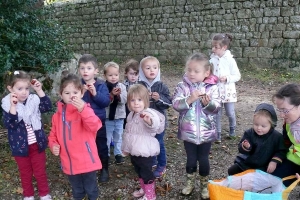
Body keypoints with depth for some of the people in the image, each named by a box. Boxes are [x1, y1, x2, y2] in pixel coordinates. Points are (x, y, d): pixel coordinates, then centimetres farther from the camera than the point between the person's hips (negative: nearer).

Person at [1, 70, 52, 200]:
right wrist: (13, 106, -36)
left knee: (40, 172, 14)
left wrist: (39, 91, -25)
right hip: (20, 146, -1)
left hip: (37, 144, 1)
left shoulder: (33, 100, -6)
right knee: (25, 173, 18)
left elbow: (48, 107, -19)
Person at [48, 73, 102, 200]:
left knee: (91, 189, 17)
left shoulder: (85, 110, -12)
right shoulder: (58, 115, 2)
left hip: (87, 161, -4)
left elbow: (95, 126, -30)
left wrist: (83, 109, -41)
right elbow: (53, 135, 13)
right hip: (69, 163, 4)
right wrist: (53, 145, -7)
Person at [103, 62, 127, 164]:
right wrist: (112, 94, -31)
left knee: (118, 137, 18)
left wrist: (118, 95, -29)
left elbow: (124, 100, -11)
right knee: (107, 138, 10)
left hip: (119, 117, 3)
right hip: (107, 117, -3)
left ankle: (118, 153, 32)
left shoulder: (122, 86, -2)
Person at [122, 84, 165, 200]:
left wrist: (150, 121, -64)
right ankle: (144, 189, 44)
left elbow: (156, 127, -41)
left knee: (146, 172, 5)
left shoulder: (148, 114, -21)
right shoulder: (131, 115, 7)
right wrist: (125, 147, 26)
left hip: (145, 151, -8)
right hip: (134, 151, 9)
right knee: (139, 171, 23)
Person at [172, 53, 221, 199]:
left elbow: (216, 107, -12)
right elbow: (176, 104, -16)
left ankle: (204, 185, 33)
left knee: (203, 160, 13)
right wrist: (189, 99, -29)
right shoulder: (182, 86, -6)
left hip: (206, 132, 0)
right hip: (188, 132, 0)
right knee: (191, 159, 14)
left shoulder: (212, 87, -6)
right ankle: (190, 183, 36)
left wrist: (208, 103, -32)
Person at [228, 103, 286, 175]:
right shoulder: (249, 133, -9)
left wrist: (274, 161, -21)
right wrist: (245, 147, -32)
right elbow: (241, 149, -9)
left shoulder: (277, 137, -14)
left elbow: (281, 152, -6)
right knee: (232, 171, -1)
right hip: (245, 163, 2)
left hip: (263, 168, -2)